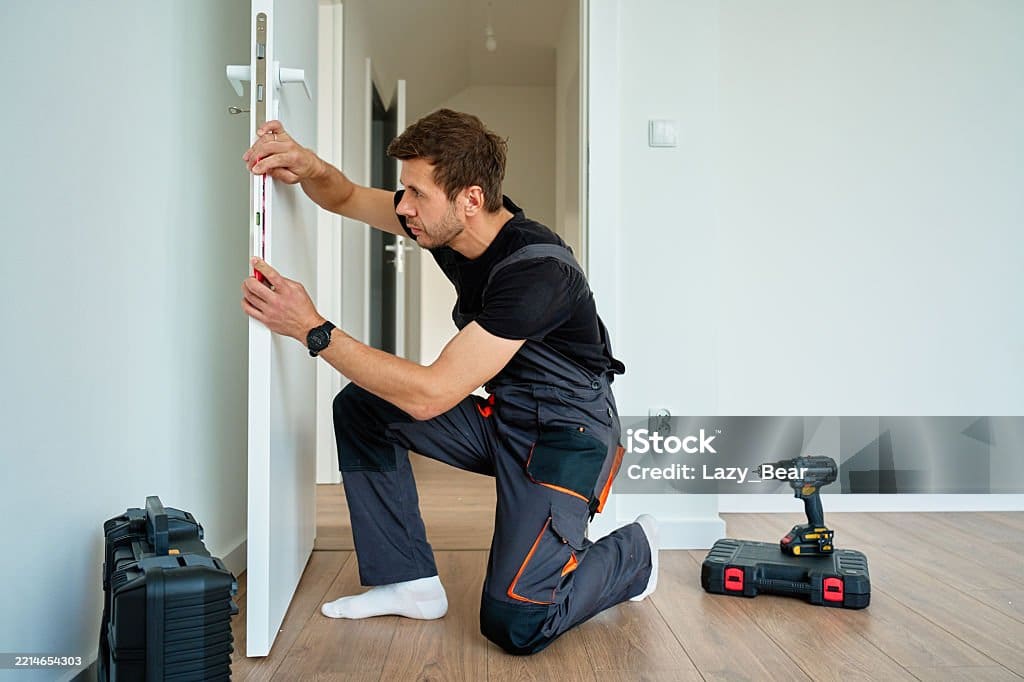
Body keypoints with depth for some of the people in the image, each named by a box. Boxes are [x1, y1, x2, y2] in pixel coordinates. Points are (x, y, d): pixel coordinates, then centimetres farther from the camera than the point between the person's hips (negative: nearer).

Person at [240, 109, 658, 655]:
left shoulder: (538, 271, -30)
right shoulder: (447, 223, -6)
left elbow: (429, 396, -31)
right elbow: (347, 198, 10)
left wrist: (313, 329, -30)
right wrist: (308, 167, -15)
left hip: (567, 433, -8)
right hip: (500, 420, 8)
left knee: (513, 624, -18)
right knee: (360, 407, -1)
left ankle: (632, 551, 11)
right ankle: (409, 581, 6)